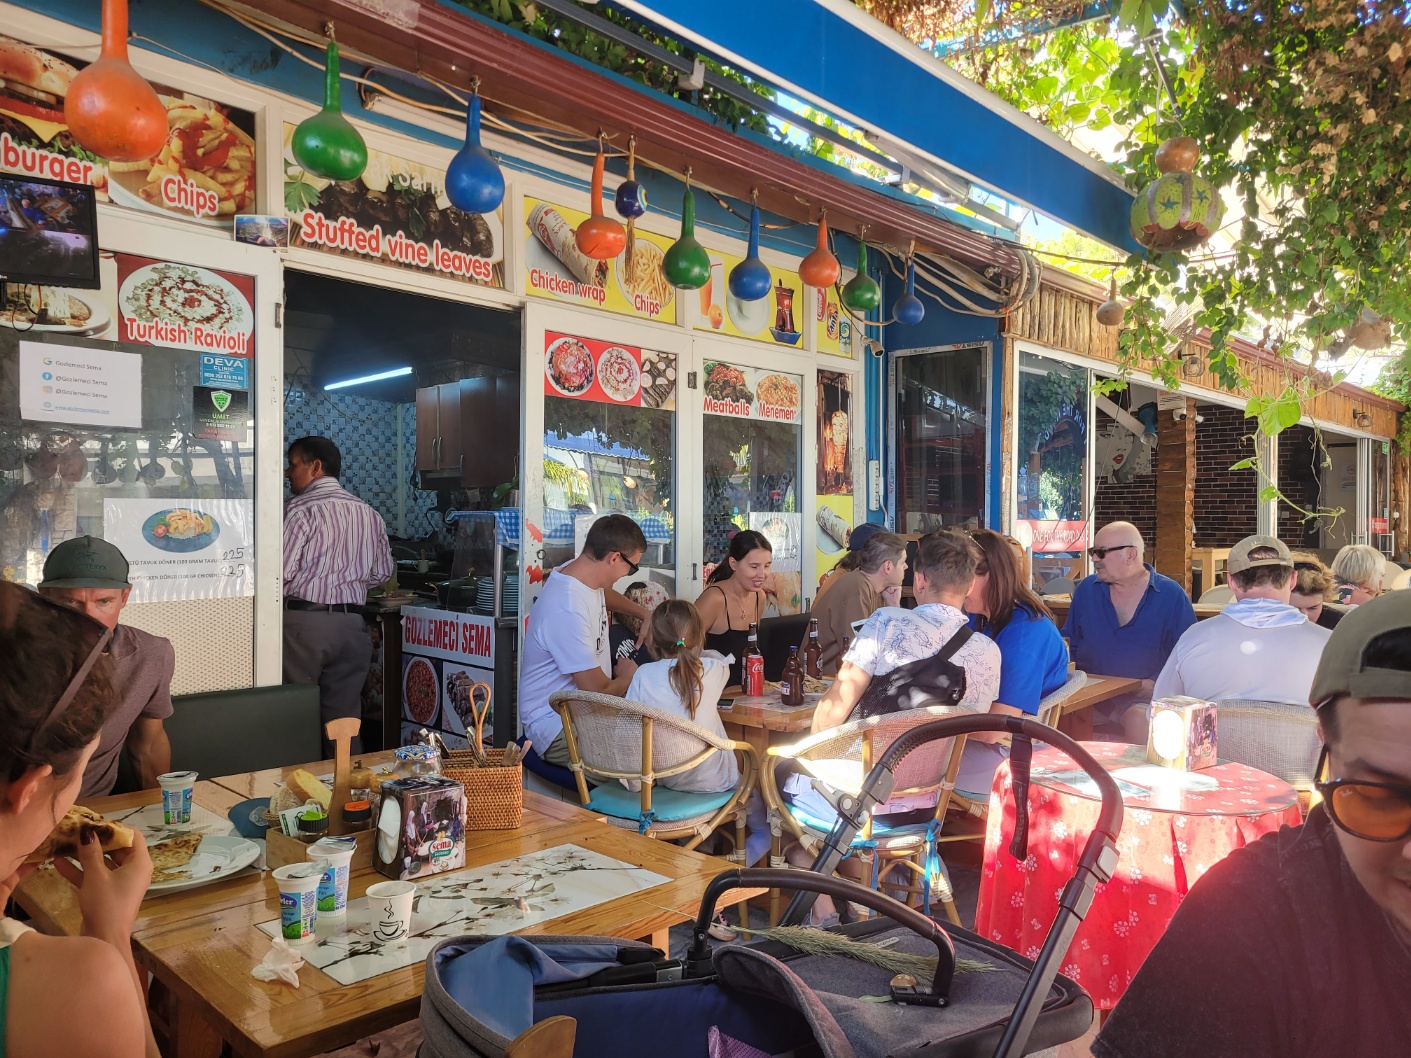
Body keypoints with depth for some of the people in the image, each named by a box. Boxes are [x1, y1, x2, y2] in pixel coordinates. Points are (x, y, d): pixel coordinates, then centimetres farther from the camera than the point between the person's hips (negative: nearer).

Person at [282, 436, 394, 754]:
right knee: (345, 718, 11)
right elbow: (382, 571, 14)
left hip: (303, 620, -5)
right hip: (351, 624, 6)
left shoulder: (300, 509, -8)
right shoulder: (369, 514, 10)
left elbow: (282, 569, -15)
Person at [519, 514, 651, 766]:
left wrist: (645, 614, 19)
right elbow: (598, 690, -23)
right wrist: (628, 677, -2)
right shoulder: (567, 610, -27)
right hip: (556, 729, -10)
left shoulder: (581, 573, 3)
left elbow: (605, 594, 32)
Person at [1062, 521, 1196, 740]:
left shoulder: (1172, 596, 2)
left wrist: (1155, 683, -14)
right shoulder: (1086, 589, 13)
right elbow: (1070, 643, 20)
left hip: (1144, 695, -3)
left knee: (1138, 720, -36)